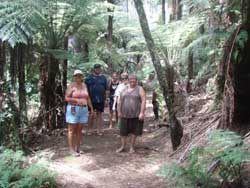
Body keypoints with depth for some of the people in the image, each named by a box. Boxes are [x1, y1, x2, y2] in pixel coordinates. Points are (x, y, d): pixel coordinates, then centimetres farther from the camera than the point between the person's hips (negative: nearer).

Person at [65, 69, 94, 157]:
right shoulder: (71, 86, -6)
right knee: (72, 130, 0)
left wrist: (91, 108, 9)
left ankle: (77, 148, 17)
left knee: (79, 130, 9)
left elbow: (87, 98, 14)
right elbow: (66, 98, -11)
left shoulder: (84, 85, 10)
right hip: (73, 109, -5)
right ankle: (72, 149, 6)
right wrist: (77, 100, -22)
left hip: (83, 110, 5)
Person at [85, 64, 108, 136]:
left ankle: (99, 130, 13)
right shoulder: (89, 77, 2)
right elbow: (86, 88, 1)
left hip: (101, 100, 2)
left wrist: (105, 98, 6)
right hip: (91, 99, -2)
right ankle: (89, 130, 11)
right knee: (91, 115, 2)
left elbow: (106, 89, 11)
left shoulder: (103, 78, 10)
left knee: (99, 114, 7)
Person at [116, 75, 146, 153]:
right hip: (125, 114, 4)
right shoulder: (124, 89, 11)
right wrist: (119, 111, 11)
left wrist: (142, 113, -17)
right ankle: (123, 146, 18)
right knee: (123, 131, 6)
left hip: (136, 115, -3)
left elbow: (143, 101, -10)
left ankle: (132, 147, 18)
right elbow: (120, 101, 16)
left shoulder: (140, 89, -2)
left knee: (134, 131, 5)